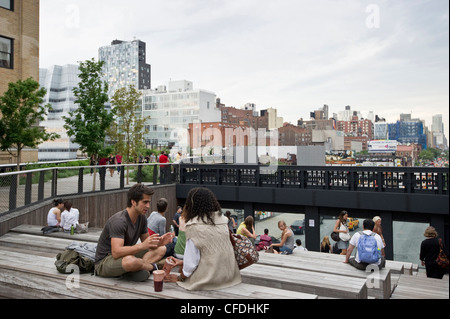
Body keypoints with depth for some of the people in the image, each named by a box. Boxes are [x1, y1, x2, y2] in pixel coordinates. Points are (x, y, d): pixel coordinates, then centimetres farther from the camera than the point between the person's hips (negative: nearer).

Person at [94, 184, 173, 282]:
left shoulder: (141, 218, 0)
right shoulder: (119, 221, -26)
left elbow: (146, 243, 7)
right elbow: (116, 252, -35)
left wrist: (158, 242, -15)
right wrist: (142, 245, -42)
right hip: (104, 262, -9)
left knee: (161, 249, 2)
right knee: (131, 261, -41)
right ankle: (153, 267, -9)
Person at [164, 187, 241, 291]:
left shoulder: (194, 226, -17)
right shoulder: (222, 219, 1)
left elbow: (191, 260, -12)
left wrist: (179, 278, 6)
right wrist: (184, 262, 21)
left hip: (208, 280, -6)